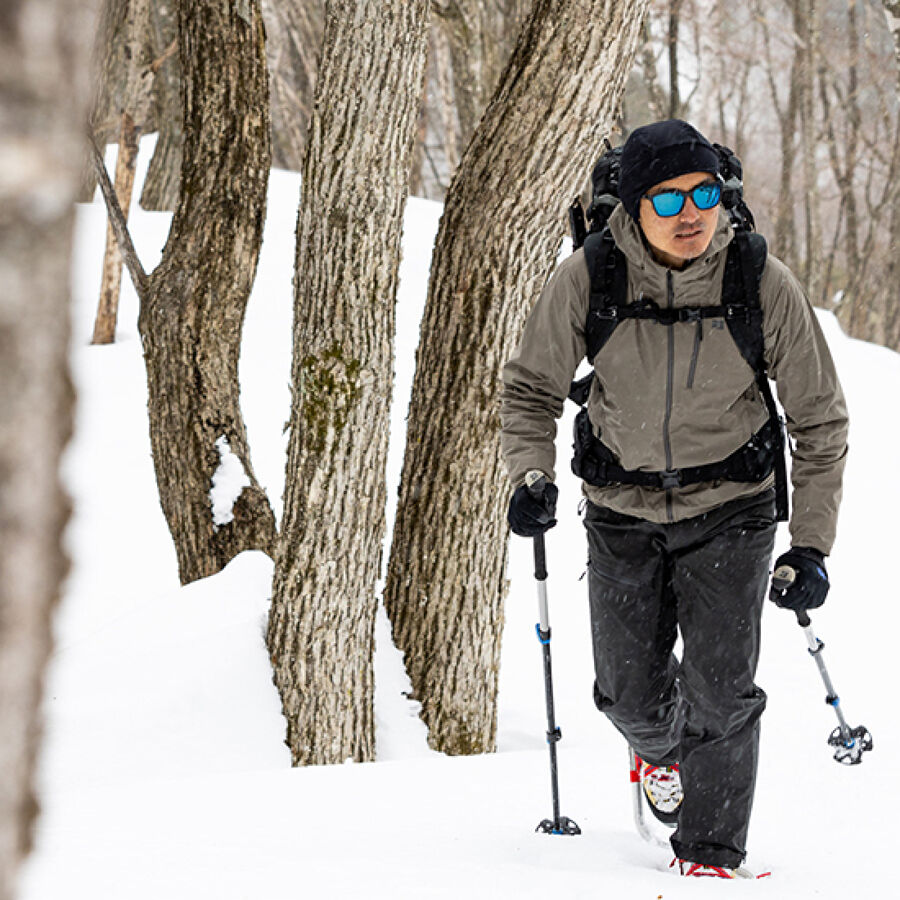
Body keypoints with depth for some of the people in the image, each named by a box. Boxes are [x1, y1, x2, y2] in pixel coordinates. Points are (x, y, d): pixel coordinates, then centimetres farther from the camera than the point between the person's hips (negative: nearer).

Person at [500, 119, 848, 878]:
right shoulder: (586, 280, -18)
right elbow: (532, 387, 0)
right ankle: (660, 748, 46)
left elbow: (820, 421, -8)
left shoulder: (765, 286, -19)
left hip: (729, 509, -1)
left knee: (720, 692, -11)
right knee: (630, 694, 10)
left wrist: (811, 545, -11)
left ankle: (711, 852, 8)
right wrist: (533, 477, -17)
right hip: (623, 509, 1)